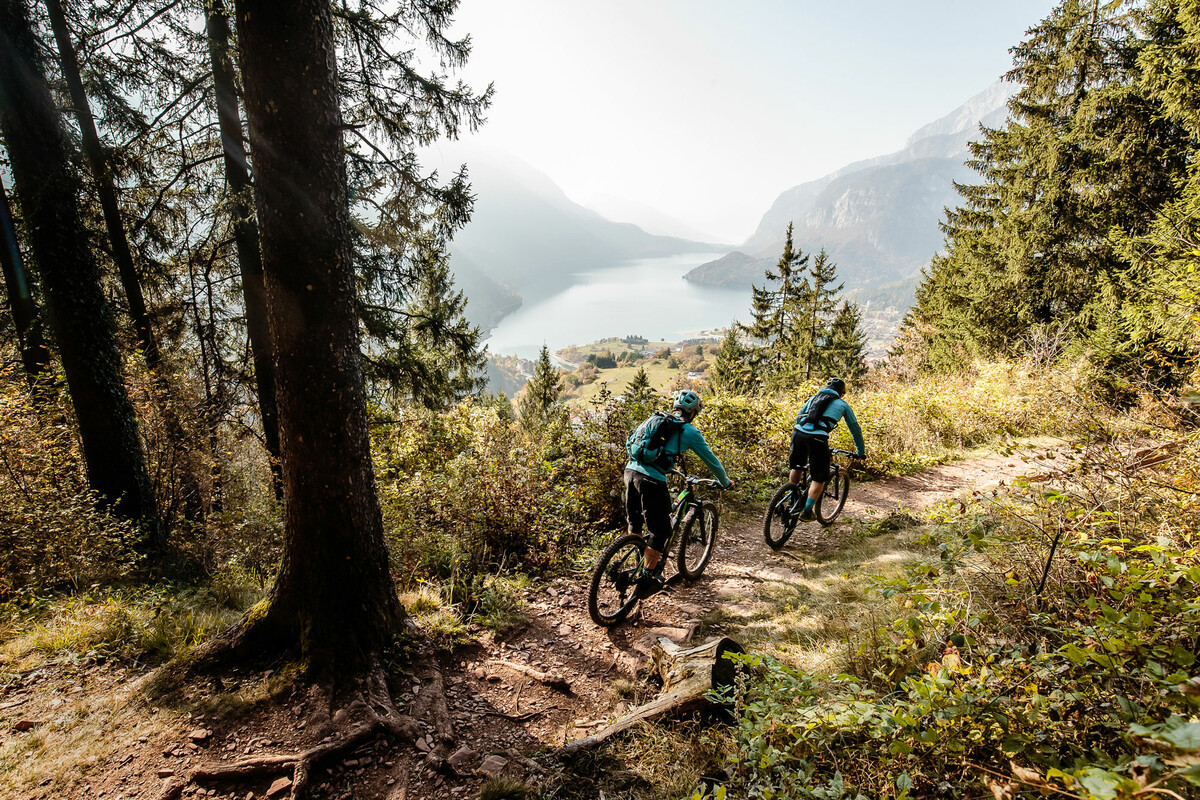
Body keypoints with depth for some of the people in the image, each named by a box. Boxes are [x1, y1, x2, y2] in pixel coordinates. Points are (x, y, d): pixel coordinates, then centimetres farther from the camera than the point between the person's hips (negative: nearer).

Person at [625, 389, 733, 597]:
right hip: (652, 480, -6)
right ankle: (647, 577, 14)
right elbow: (712, 462, 14)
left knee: (635, 521, 25)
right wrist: (726, 483, 32)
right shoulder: (690, 432, 5)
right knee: (660, 531, 10)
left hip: (630, 471, 6)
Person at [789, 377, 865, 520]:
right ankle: (807, 511, 5)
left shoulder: (814, 397, 29)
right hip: (817, 439, -4)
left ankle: (793, 502, 32)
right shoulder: (843, 404, 21)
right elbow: (855, 428, 28)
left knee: (796, 467, 28)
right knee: (819, 479, 11)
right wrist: (861, 452, 39)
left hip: (798, 433, 4)